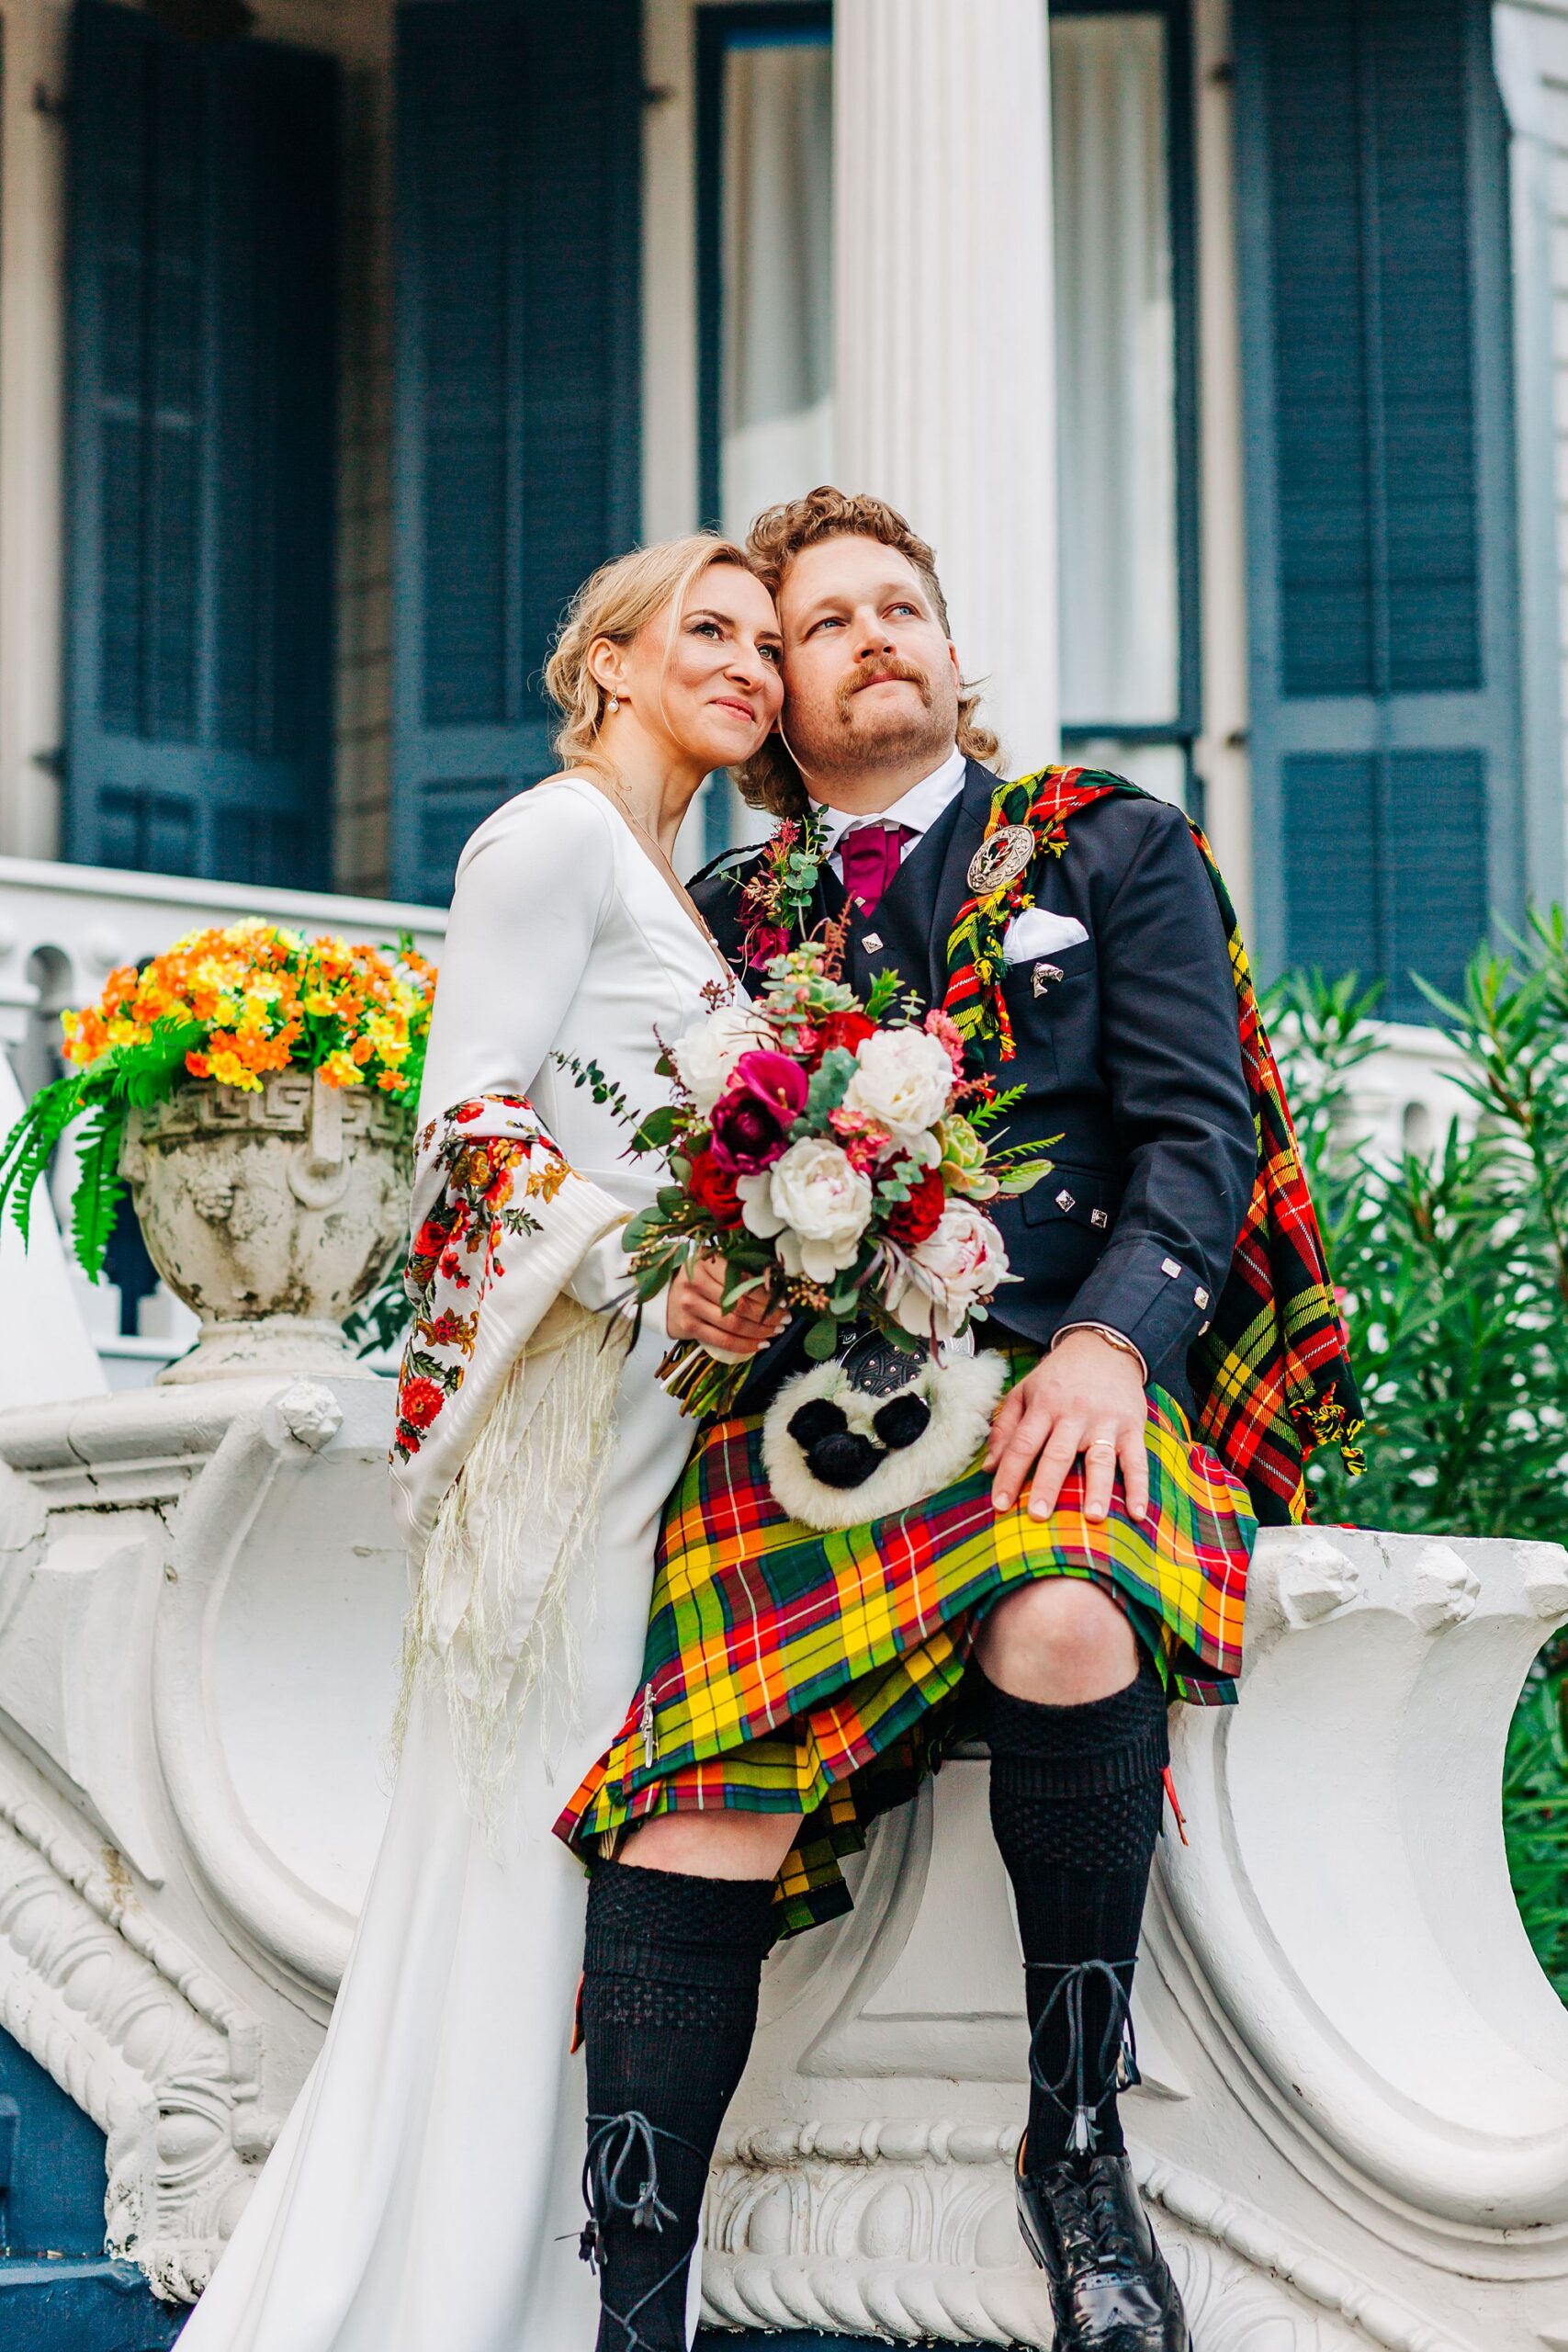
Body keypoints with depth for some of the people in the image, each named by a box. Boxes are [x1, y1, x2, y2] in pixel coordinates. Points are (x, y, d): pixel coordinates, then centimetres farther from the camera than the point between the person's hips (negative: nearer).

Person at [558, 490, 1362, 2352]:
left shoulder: (1114, 850, 16)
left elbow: (1198, 1128, 5)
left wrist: (1110, 1339, -14)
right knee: (697, 1804, -23)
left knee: (1063, 1621, -37)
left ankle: (1078, 2148, -19)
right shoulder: (735, 915, 23)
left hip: (1057, 1379, -2)